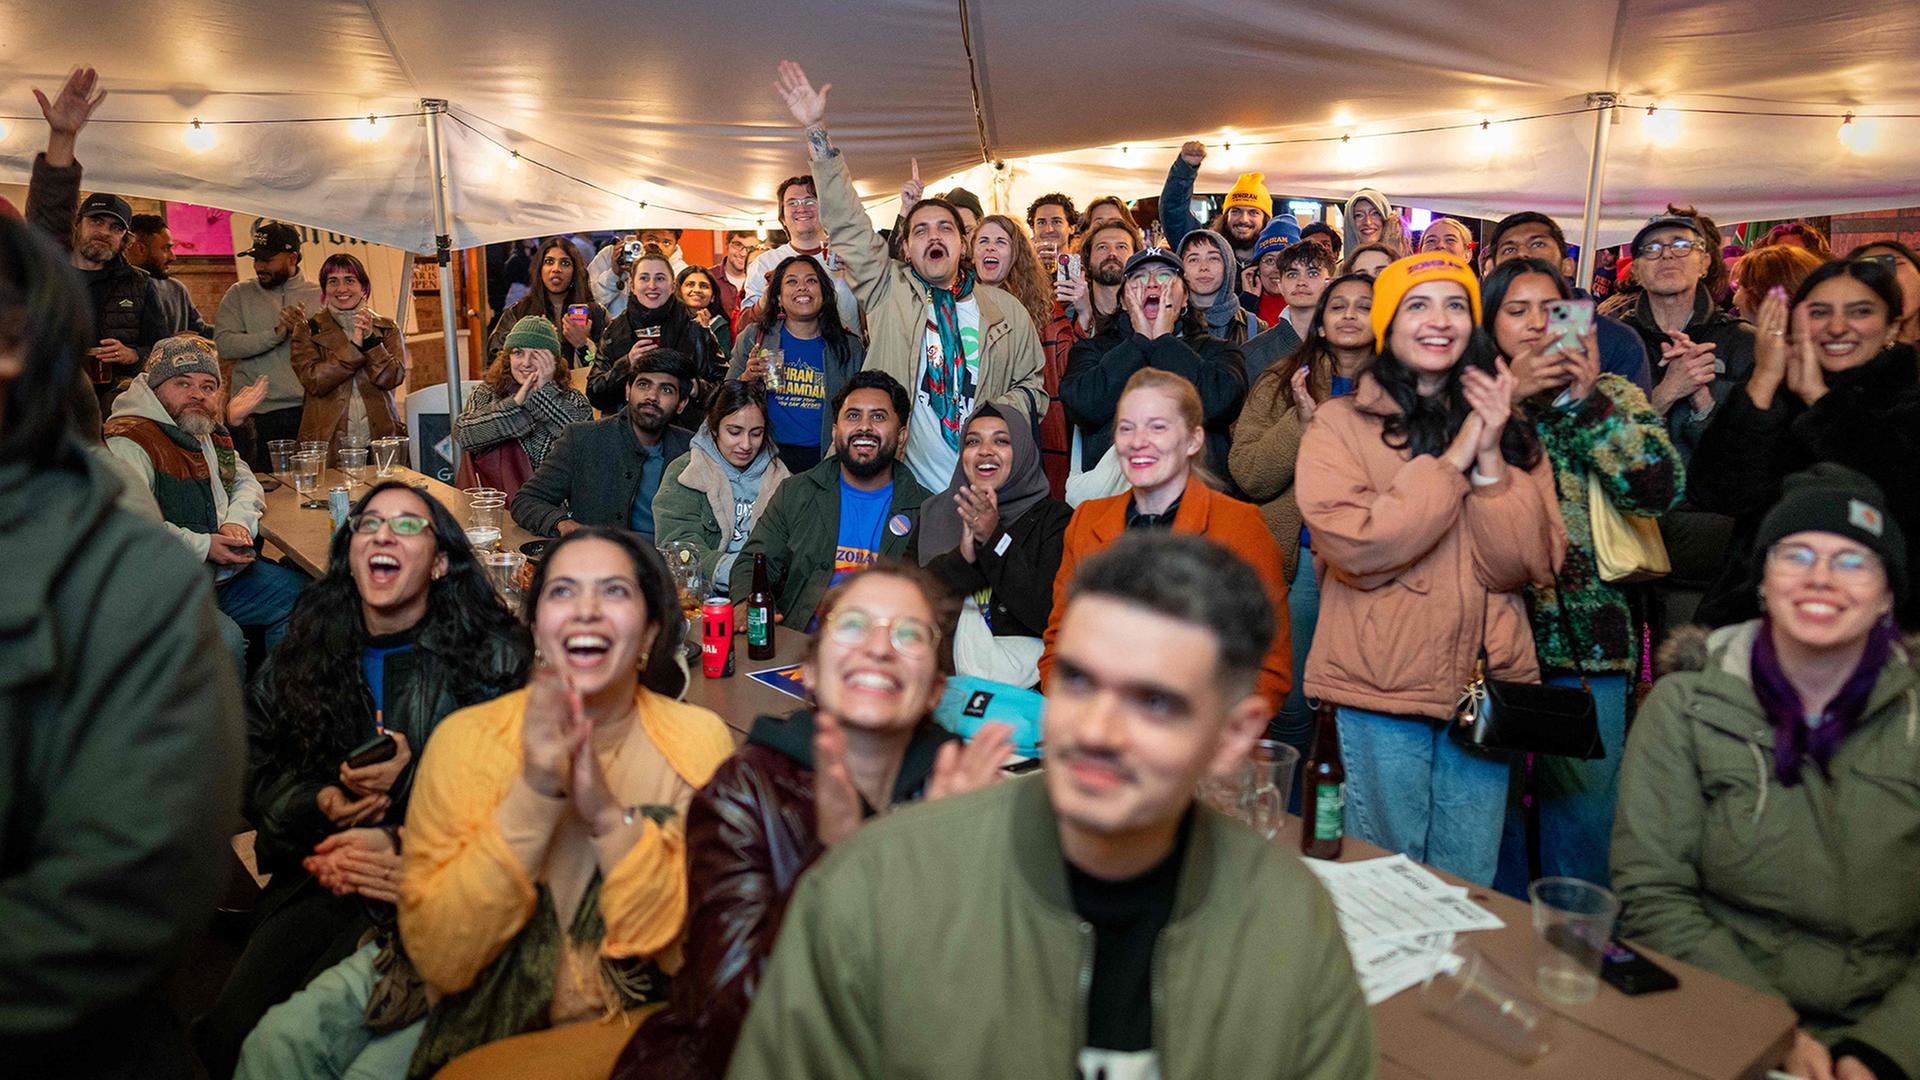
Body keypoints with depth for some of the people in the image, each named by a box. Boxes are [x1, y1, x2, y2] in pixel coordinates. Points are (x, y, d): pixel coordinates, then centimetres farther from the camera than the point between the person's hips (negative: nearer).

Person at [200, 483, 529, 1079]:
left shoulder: (493, 657, -1)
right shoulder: (308, 648, 13)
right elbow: (250, 766, 14)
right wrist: (321, 802, -5)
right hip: (318, 869, 4)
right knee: (228, 1032, -17)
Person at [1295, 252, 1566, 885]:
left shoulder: (1509, 431, 10)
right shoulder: (1341, 424, -2)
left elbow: (1531, 565, -2)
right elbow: (1357, 548, -18)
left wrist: (1491, 459, -11)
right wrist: (1455, 459, -13)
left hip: (1485, 688, 4)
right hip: (1381, 690, -3)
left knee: (1469, 892, 14)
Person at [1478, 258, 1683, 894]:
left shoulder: (1613, 396, 9)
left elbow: (1658, 490, -8)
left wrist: (1587, 399, -12)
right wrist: (1506, 398, -16)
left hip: (1586, 633, 1)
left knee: (1585, 798, 7)